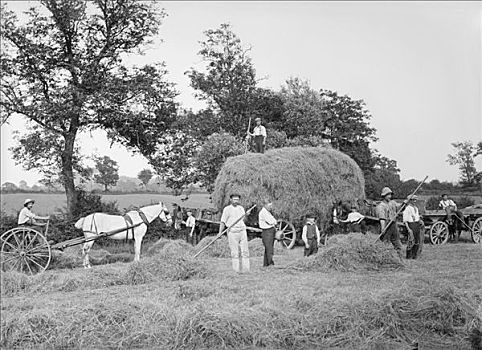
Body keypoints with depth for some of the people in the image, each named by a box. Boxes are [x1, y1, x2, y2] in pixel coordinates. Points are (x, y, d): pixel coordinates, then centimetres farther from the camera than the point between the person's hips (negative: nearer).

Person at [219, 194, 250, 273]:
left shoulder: (241, 208, 15)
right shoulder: (227, 209, 1)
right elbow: (223, 222, -2)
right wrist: (220, 233, -10)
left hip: (242, 231, 4)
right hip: (232, 232, -4)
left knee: (245, 251, -1)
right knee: (234, 252, -3)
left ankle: (245, 269, 2)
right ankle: (236, 270, 1)